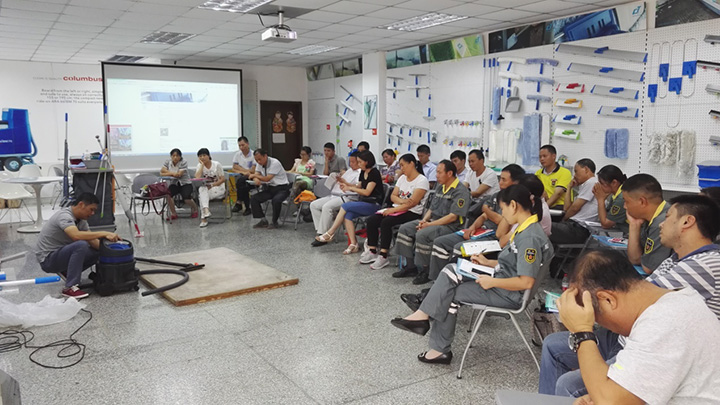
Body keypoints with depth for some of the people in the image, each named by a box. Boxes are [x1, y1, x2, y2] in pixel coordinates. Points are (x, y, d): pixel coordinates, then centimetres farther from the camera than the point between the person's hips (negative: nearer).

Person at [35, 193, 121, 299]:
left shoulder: (81, 219, 5)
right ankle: (70, 288, -26)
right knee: (80, 245, -33)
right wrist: (104, 233, -41)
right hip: (47, 259, -9)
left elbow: (92, 241, 1)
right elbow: (76, 236, -43)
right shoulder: (65, 216, -24)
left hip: (61, 254, 9)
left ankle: (68, 272, 14)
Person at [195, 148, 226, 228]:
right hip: (205, 189, 3)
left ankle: (203, 218, -25)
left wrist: (212, 185, -18)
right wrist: (202, 165, -14)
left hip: (218, 187, -3)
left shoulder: (217, 164, -5)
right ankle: (206, 210, -45)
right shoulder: (199, 166, 3)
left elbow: (222, 179, -7)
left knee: (201, 196, -30)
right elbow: (197, 178, -16)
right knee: (202, 189, -34)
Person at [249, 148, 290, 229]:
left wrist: (255, 175, -12)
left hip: (281, 188, -7)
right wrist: (256, 180, -23)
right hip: (269, 188, 7)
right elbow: (256, 176, 1)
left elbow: (267, 179, -22)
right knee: (253, 199, -11)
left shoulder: (275, 163, -18)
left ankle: (275, 222, -15)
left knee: (276, 200, -36)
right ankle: (263, 220, -4)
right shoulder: (259, 164, 5)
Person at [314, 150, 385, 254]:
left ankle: (330, 233, -11)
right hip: (364, 202, 8)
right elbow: (359, 187, 20)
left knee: (345, 206, -21)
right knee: (347, 215, -20)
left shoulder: (374, 173, -11)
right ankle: (354, 245, -21)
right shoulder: (363, 172, 14)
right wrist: (346, 183, 7)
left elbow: (367, 192, -17)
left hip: (374, 204, -8)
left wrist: (350, 188, -11)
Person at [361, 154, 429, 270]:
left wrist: (393, 210, -19)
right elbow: (393, 196, 10)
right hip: (398, 209, 8)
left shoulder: (422, 180, -10)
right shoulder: (402, 178, 16)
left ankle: (383, 256, -25)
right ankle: (372, 251, -6)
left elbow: (412, 203, -18)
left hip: (412, 213, -8)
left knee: (386, 222, -31)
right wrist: (401, 201, -13)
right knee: (371, 220, -11)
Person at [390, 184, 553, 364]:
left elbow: (526, 282, -27)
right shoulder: (525, 229, 6)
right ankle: (424, 314, -5)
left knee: (450, 295, -6)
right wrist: (488, 262, 10)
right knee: (451, 270, -1)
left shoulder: (530, 238, -24)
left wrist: (492, 282, -20)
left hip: (509, 294, -9)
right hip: (500, 279, 9)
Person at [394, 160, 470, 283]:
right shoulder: (440, 187, 15)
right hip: (433, 221, 9)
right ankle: (410, 266, 1)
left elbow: (453, 217, -20)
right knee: (405, 228, -4)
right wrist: (424, 220, -1)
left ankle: (423, 272, -16)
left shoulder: (460, 191, -13)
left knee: (422, 234, -32)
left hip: (450, 226, -9)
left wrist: (430, 225, -20)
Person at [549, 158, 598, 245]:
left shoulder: (591, 183, -7)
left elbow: (575, 208, -10)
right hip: (574, 226, 10)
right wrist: (570, 187, 18)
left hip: (579, 229, -10)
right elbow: (566, 208, 17)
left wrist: (564, 219, 7)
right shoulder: (585, 184, 24)